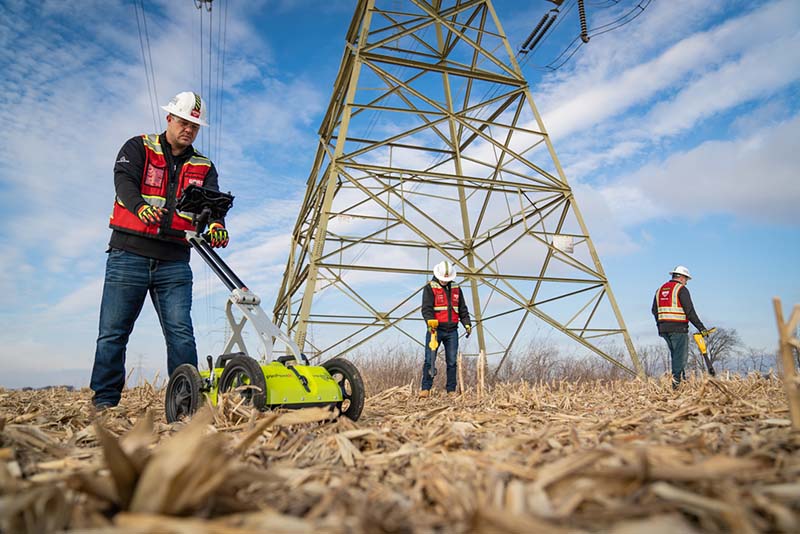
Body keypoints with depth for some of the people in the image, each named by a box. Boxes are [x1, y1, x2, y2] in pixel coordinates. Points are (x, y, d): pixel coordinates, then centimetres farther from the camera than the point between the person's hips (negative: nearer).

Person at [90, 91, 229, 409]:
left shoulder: (203, 167, 14)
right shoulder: (138, 148, 7)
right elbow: (124, 182, -12)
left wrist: (216, 226, -27)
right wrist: (142, 206, -35)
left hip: (174, 262, 2)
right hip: (128, 256, -1)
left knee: (181, 334, -4)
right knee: (113, 333, 3)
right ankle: (104, 401, 13)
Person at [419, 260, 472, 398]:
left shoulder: (456, 289, 14)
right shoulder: (430, 288, -1)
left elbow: (462, 309, 17)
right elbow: (426, 308, -12)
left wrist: (467, 324, 5)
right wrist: (430, 321, -28)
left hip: (452, 331, 4)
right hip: (435, 329, -4)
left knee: (452, 361, 5)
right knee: (430, 360, -5)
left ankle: (451, 390, 10)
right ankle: (425, 388, 0)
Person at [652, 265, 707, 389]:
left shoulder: (660, 289, 15)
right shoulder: (681, 289, -7)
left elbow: (654, 311, 16)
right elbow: (690, 311, -13)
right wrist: (701, 327, -10)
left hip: (663, 329, 7)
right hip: (678, 329, -7)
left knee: (675, 355, 17)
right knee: (680, 356, -2)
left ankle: (681, 378, 21)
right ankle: (676, 382, -6)